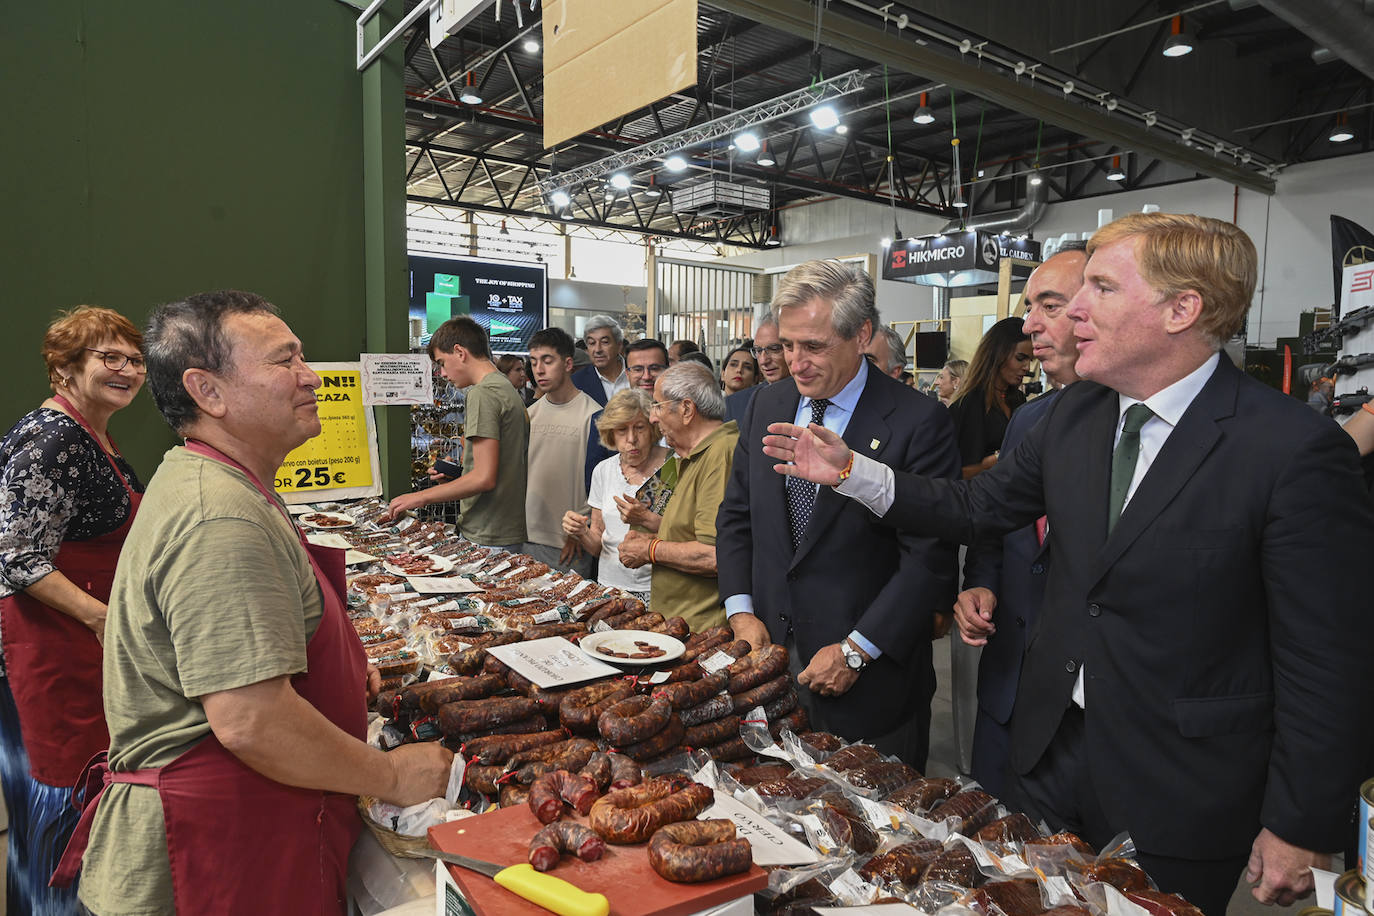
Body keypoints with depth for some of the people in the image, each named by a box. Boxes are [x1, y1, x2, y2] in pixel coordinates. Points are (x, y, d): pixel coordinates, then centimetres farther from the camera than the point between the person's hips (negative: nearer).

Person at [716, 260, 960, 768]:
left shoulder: (918, 422, -14)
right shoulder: (765, 407, 5)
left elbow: (930, 557, -15)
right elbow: (736, 516, 10)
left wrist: (856, 651, -15)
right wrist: (741, 610, -1)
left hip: (870, 682, -4)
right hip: (770, 655, 5)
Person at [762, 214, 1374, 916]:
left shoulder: (1296, 449, -19)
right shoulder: (1074, 413, -1)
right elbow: (974, 507, 6)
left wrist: (1301, 830, -11)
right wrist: (850, 470, -2)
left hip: (1180, 792, -5)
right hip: (1052, 751, 5)